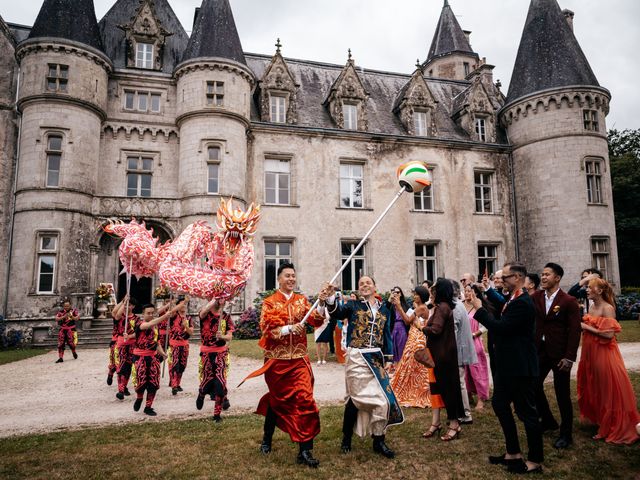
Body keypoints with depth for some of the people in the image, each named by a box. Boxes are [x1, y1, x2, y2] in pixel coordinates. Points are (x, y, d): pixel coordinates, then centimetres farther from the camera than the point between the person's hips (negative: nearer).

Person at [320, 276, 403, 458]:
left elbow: (387, 335, 15)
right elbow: (338, 312, -19)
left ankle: (379, 441, 17)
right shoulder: (353, 305, 2)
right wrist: (330, 299, -40)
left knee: (382, 398, 2)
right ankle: (346, 438, 20)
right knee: (356, 398, 0)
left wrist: (389, 358, 9)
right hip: (357, 357, -3)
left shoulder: (384, 309, 13)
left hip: (377, 358, 4)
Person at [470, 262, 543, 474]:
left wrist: (479, 309, -18)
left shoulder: (523, 303, -22)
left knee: (526, 411, 3)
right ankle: (513, 452, 32)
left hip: (520, 367, -10)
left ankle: (535, 460, 20)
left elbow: (500, 327, -26)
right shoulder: (512, 299, 8)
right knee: (499, 403, 18)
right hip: (507, 365, 10)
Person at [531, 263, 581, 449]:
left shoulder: (569, 301, -9)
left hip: (560, 354, -4)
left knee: (562, 394, 5)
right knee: (534, 386, 10)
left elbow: (575, 331, -11)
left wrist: (569, 357, -15)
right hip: (540, 350, 5)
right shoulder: (536, 297, 3)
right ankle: (548, 420, 33)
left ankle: (566, 433, 22)